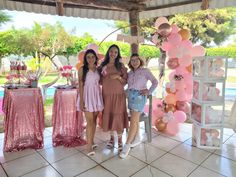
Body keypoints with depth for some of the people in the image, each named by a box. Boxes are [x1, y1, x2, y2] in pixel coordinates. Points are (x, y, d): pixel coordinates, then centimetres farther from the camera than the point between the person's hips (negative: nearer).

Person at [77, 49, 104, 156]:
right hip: (87, 96, -5)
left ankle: (91, 141, 26)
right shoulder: (82, 69, -4)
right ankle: (89, 146, 0)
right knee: (89, 121, -7)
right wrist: (81, 100, -14)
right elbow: (80, 85, -9)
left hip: (97, 95, 5)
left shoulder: (98, 69, 8)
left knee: (94, 120, 11)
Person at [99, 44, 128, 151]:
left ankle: (120, 140, 13)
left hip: (118, 95, -2)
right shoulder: (103, 65, 7)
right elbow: (101, 81, 12)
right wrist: (103, 75, -7)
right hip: (106, 95, 2)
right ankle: (112, 138, 25)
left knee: (118, 116, -2)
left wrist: (118, 77, -15)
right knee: (108, 116, 7)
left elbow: (126, 81, 0)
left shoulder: (120, 65, 1)